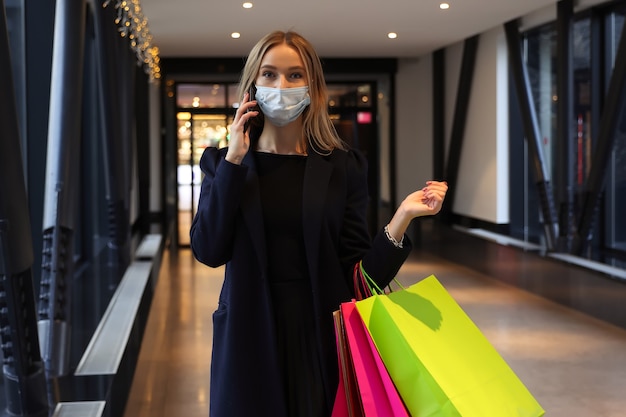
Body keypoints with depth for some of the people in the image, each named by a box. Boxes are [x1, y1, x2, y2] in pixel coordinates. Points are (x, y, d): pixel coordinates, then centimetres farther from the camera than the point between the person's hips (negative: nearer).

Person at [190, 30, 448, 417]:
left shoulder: (344, 167, 0)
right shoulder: (226, 163, 2)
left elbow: (361, 272, -4)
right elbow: (209, 251, -12)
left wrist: (402, 217, -18)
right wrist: (234, 160, -13)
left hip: (322, 337, 0)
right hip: (250, 337, 0)